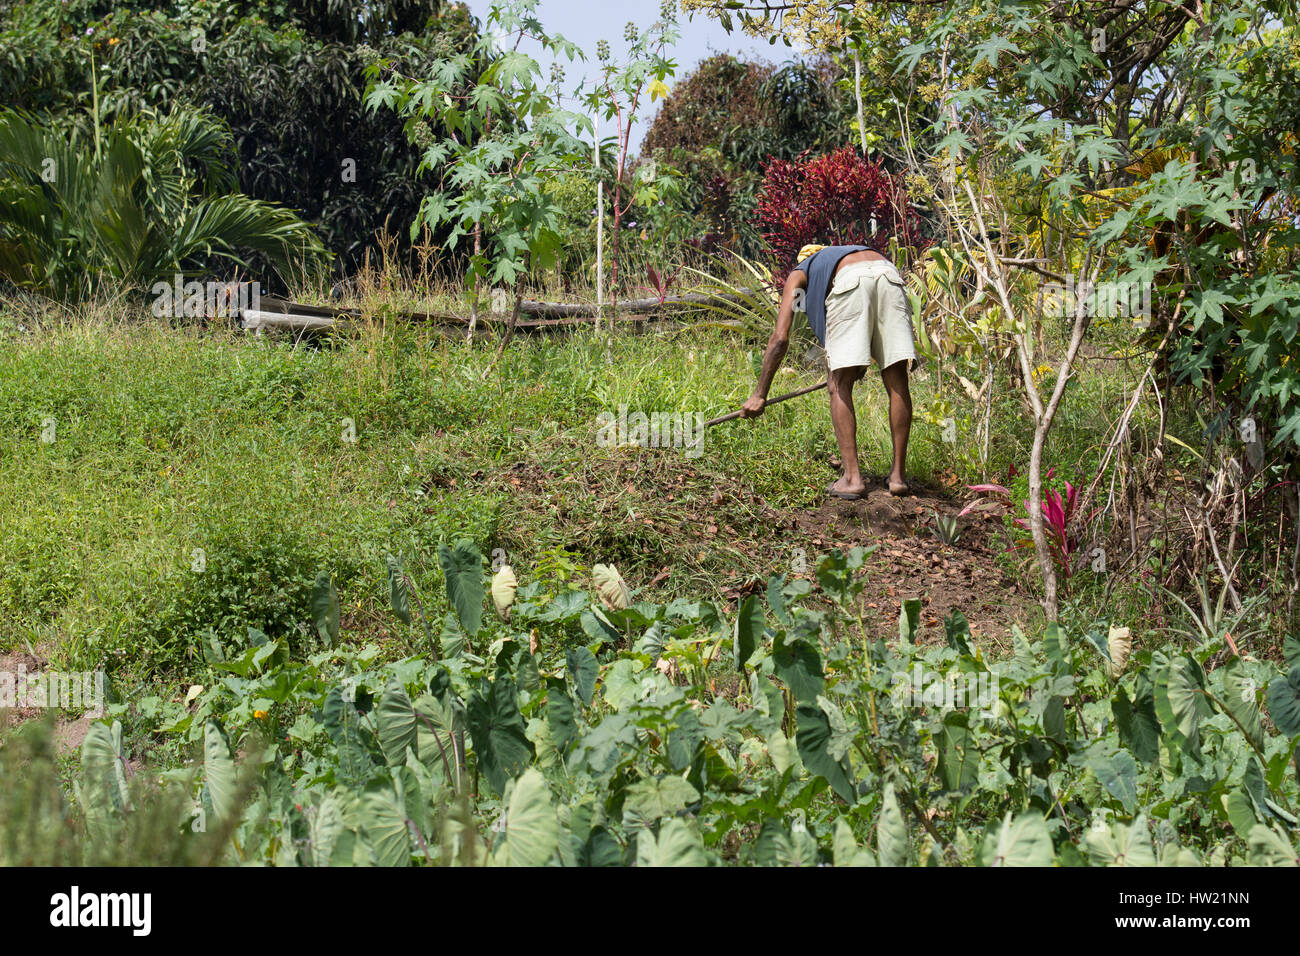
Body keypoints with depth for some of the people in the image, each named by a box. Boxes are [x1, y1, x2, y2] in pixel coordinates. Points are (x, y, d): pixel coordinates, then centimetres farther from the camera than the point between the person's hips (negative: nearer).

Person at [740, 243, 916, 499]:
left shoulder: (798, 275, 32)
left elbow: (780, 338, 21)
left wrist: (760, 394, 24)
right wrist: (863, 361, 66)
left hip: (851, 283, -4)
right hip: (890, 275, 4)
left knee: (839, 386, 5)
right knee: (897, 382, 9)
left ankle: (852, 478, -1)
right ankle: (898, 476, 11)